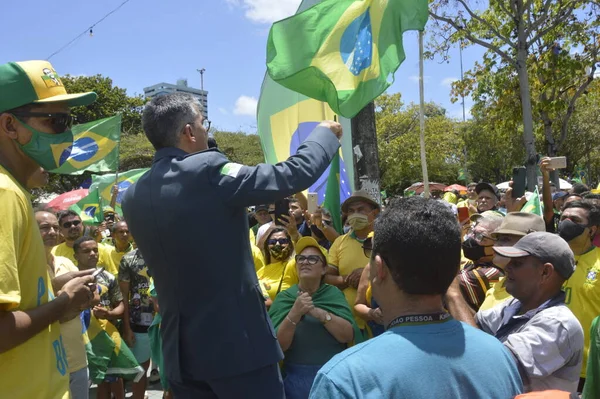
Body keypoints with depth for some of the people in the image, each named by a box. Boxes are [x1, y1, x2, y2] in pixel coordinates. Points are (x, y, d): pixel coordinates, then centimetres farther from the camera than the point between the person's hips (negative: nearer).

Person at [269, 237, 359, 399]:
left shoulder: (334, 293, -1)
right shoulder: (284, 298, -4)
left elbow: (349, 336, -13)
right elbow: (277, 346, -13)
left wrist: (320, 313, -26)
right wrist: (294, 314, -27)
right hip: (297, 378, -1)